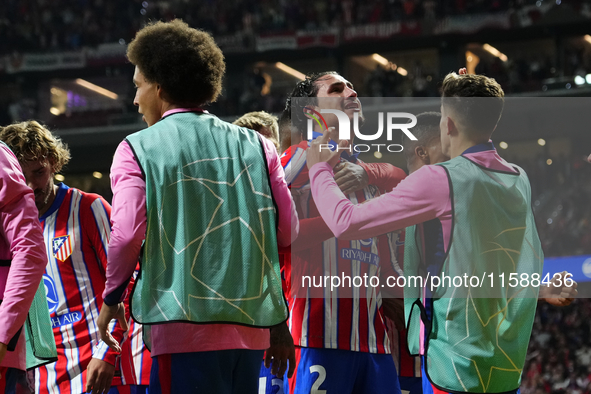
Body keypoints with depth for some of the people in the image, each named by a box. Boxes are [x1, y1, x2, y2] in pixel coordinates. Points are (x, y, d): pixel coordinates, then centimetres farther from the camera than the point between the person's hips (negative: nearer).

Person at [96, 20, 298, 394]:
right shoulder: (256, 145, 9)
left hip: (184, 323, -4)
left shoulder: (137, 149, -1)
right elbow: (288, 231, 6)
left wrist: (112, 299, 6)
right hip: (252, 321, 5)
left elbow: (127, 235, -11)